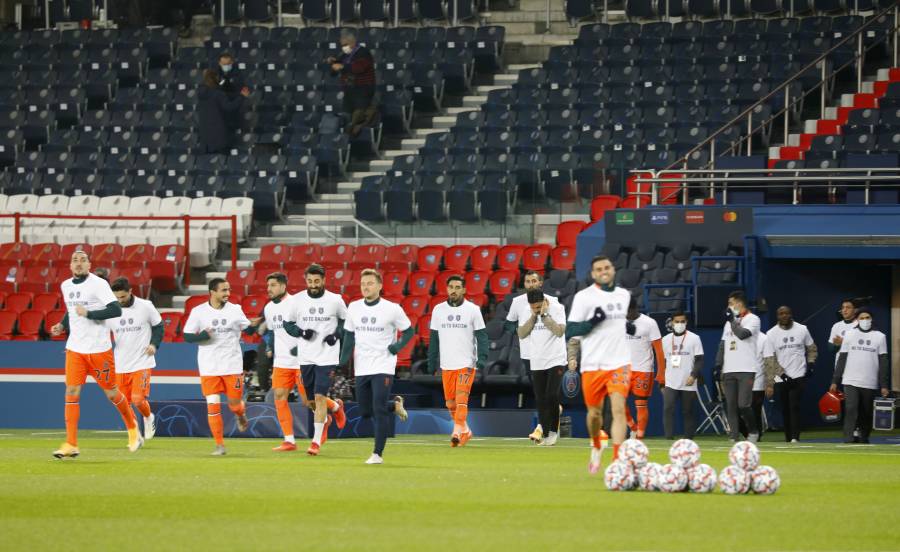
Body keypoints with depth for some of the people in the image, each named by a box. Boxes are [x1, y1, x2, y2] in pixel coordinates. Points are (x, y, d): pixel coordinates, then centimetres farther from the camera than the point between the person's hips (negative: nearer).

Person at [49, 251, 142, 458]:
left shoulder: (98, 284, -11)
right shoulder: (66, 286, 9)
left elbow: (116, 310, -19)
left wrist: (88, 313, -24)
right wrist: (62, 326, 10)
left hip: (99, 348, -5)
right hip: (75, 348, 5)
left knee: (111, 393, 6)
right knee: (71, 392, -7)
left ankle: (132, 428, 32)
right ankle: (71, 445, -8)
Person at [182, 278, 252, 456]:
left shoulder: (235, 309, 1)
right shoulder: (198, 311, -2)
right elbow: (187, 336, 0)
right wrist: (202, 335, -18)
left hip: (233, 366, 1)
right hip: (209, 367, -1)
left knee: (235, 404, 3)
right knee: (213, 406, -6)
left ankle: (241, 417, 40)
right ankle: (219, 445, 2)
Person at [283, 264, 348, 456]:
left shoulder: (335, 300, -5)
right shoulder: (297, 300, -1)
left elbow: (346, 320, 11)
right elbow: (287, 323, 8)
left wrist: (337, 335, -7)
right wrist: (301, 332, -11)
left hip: (327, 356, -3)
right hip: (305, 357, 3)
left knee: (320, 397, -10)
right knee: (313, 397, 10)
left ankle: (317, 441, -3)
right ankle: (336, 407, 43)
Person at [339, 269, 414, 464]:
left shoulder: (392, 309, -7)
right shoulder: (354, 308, 5)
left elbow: (409, 330, 4)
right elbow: (349, 336, 14)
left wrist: (399, 345, -13)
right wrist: (343, 360, 4)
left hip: (383, 367, -5)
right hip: (361, 368, 5)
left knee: (379, 410, -13)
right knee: (366, 411, 7)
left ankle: (378, 453, -6)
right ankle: (394, 405, 36)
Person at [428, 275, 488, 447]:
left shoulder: (472, 310, -1)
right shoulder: (438, 310, 7)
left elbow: (481, 336, -1)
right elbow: (434, 338, 13)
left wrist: (482, 358, -14)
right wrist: (431, 362, 10)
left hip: (467, 364, -4)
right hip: (446, 366, 4)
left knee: (461, 399, -15)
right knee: (450, 402, 6)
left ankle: (457, 431, -17)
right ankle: (465, 431, 20)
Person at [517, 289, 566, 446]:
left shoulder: (557, 308, -9)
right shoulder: (526, 312, 4)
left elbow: (560, 331, -20)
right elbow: (521, 334, -3)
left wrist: (544, 315, -18)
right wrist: (533, 316, -11)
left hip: (556, 360, -4)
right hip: (537, 362, 4)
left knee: (552, 396, -13)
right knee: (540, 399, 4)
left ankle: (553, 431, -3)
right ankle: (544, 431, 10)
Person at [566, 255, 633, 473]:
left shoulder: (624, 295, 11)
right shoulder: (584, 297, -5)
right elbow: (570, 331, -7)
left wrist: (629, 327, 8)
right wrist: (593, 321, -22)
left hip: (619, 363, 2)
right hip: (593, 364, -2)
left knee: (619, 409, -15)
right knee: (594, 413, 10)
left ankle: (617, 460, -19)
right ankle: (596, 447, 40)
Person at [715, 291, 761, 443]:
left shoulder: (752, 319, -2)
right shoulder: (729, 321, 19)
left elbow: (742, 334, -19)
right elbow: (723, 344, 19)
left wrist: (732, 320, -7)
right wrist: (718, 364, 9)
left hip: (746, 369, -6)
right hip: (729, 370, 6)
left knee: (743, 404, -12)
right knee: (730, 406, 0)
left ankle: (753, 431, 8)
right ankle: (733, 437, 2)